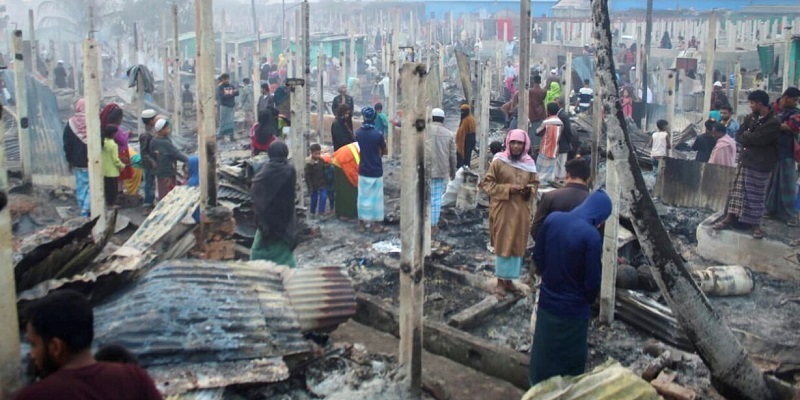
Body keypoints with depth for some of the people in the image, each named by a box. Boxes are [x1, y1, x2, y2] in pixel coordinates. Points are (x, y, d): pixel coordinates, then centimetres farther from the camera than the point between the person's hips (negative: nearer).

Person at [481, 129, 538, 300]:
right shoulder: (498, 162, -8)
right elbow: (487, 184, -7)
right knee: (503, 245, 2)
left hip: (522, 210, 5)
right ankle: (500, 282, 14)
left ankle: (509, 280, 25)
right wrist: (508, 189, -17)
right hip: (503, 210, -4)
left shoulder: (529, 164, 5)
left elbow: (535, 183, 15)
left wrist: (529, 190, -8)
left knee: (518, 245, 11)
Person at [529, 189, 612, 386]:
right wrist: (589, 300, 4)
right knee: (570, 364, 13)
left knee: (542, 355, 21)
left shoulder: (552, 219, -7)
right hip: (573, 309, -5)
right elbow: (592, 281, -17)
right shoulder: (591, 236, -24)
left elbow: (537, 255, 5)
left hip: (546, 302, 6)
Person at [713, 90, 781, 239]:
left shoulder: (774, 122, -13)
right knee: (737, 190, 5)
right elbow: (738, 137, 4)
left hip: (761, 165, -5)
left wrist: (745, 135, -5)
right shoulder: (751, 118, 7)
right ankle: (729, 220, 10)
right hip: (745, 160, 6)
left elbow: (756, 138, -22)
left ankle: (755, 224, 15)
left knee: (756, 196, 3)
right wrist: (751, 138, -13)